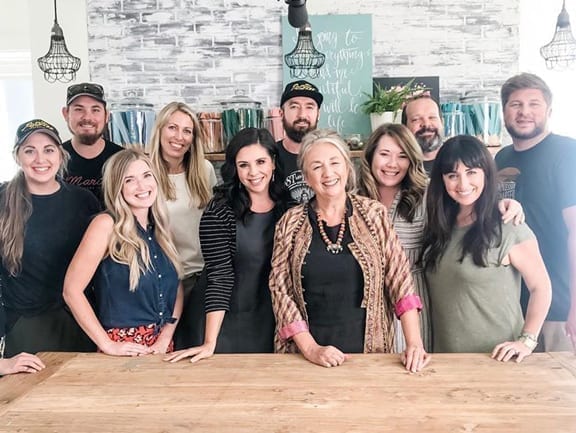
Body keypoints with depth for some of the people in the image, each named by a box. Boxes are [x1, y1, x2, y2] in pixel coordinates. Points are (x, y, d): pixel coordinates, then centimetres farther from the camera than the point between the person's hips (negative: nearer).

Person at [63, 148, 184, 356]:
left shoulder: (158, 227, 4)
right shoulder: (106, 224, -12)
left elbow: (177, 288, 6)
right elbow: (72, 290, -16)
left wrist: (166, 337, -7)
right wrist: (107, 345, -16)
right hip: (124, 350, -5)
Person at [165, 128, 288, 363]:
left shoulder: (288, 206, 1)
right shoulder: (219, 212, -12)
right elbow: (219, 278, -14)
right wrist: (210, 343, -18)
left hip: (282, 325, 4)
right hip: (235, 328, -4)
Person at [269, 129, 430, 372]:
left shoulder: (373, 214, -1)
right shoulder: (291, 223, -1)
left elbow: (400, 279, -4)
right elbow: (280, 289, -3)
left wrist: (414, 343, -13)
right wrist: (310, 348, -11)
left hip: (370, 351, 0)